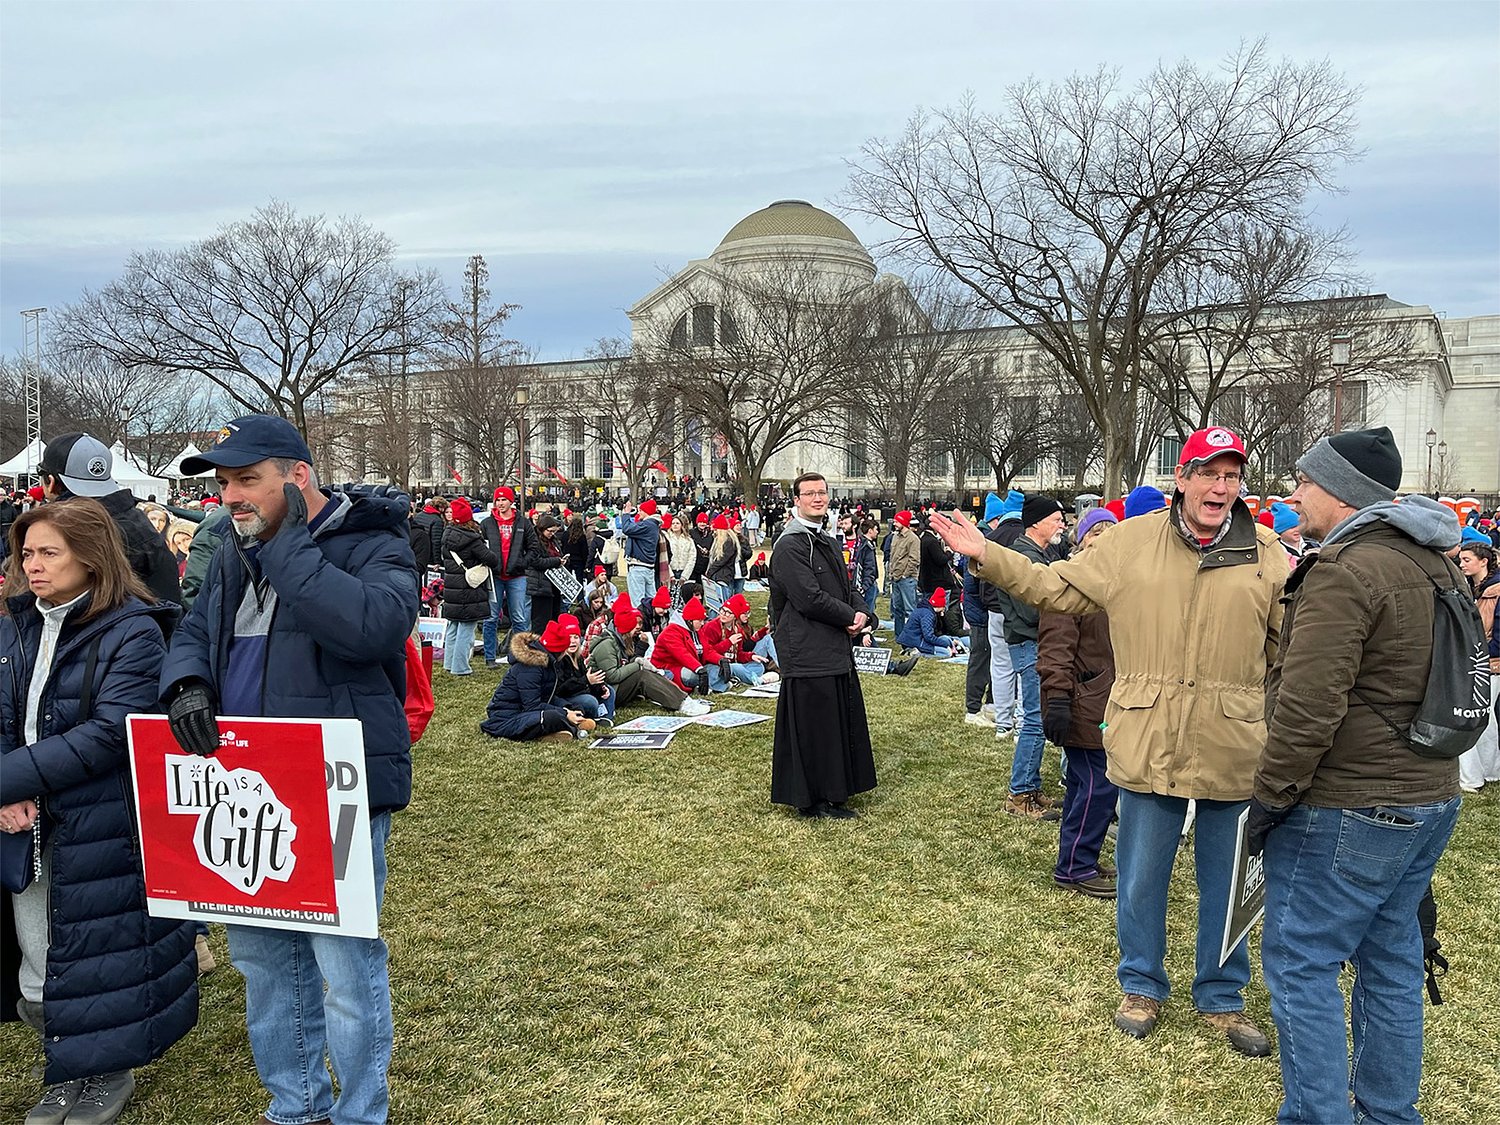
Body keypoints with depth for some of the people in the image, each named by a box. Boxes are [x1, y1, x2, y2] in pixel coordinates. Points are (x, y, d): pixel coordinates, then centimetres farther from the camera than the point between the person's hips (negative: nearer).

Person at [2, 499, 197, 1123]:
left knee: (95, 968, 7)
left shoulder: (132, 632, -12)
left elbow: (110, 733, -20)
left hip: (103, 834, -6)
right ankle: (68, 1073, 37)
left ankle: (108, 1073, 29)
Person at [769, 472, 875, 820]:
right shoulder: (790, 546, -13)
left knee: (840, 721, 13)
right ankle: (813, 799, 8)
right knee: (813, 724, -3)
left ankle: (834, 790, 25)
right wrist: (851, 616, -10)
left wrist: (855, 618, 1)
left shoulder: (829, 543, 17)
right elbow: (808, 598, -20)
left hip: (836, 648, 10)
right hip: (807, 652, -9)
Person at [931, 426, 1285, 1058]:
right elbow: (1058, 589, 4)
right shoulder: (1130, 541, -1)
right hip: (1147, 743, 0)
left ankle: (1222, 998, 36)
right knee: (1141, 876, 13)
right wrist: (986, 556, -3)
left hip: (1233, 750, 1)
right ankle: (1142, 986, 36)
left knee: (1227, 881, 15)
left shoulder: (1266, 555, 0)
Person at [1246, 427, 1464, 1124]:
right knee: (1391, 963, 19)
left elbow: (1307, 708, -24)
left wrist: (1268, 799, -14)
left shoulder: (1345, 570, -19)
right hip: (1430, 798, 10)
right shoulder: (1435, 564, 11)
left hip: (1347, 811, -10)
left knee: (1301, 965, 1)